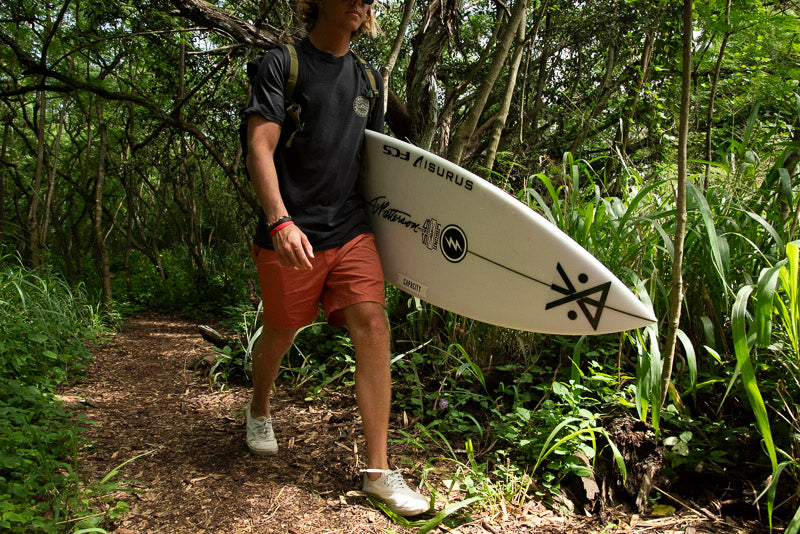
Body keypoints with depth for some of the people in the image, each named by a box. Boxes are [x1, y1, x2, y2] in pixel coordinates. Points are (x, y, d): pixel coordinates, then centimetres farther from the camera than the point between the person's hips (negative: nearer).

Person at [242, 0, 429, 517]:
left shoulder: (368, 79, 15)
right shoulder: (283, 63, -1)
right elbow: (260, 147, -10)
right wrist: (280, 221, -24)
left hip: (352, 229, 4)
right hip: (291, 236, -3)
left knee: (373, 325, -10)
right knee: (280, 334, 11)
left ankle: (378, 470, -2)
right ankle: (259, 410, 44)